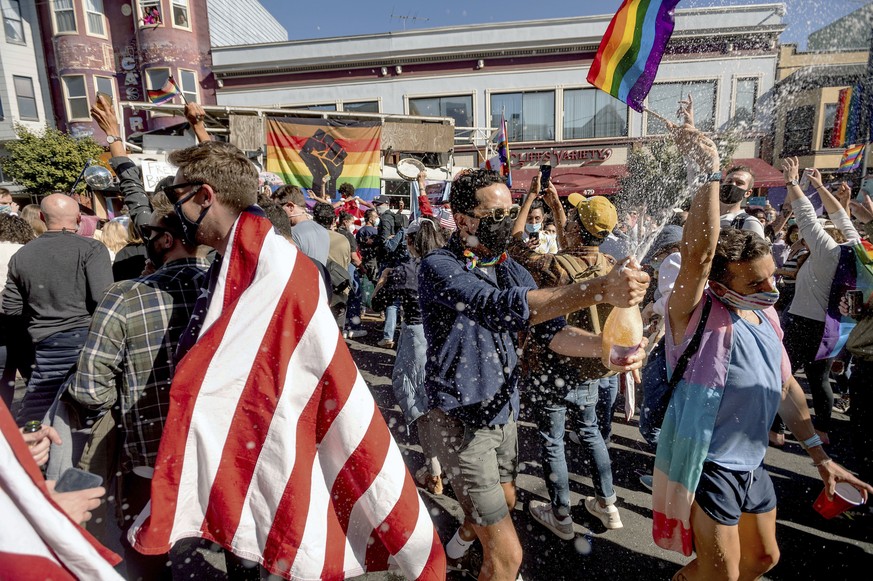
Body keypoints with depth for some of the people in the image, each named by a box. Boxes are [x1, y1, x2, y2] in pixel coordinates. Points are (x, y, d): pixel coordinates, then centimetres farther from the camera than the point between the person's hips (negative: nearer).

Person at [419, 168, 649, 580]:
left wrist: (604, 345, -24)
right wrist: (599, 289, -44)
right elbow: (504, 307, -38)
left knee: (505, 499, 31)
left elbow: (552, 330, -5)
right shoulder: (439, 267, -20)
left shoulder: (508, 267, 3)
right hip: (463, 421, -7)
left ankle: (463, 538, 62)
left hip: (504, 412, 8)